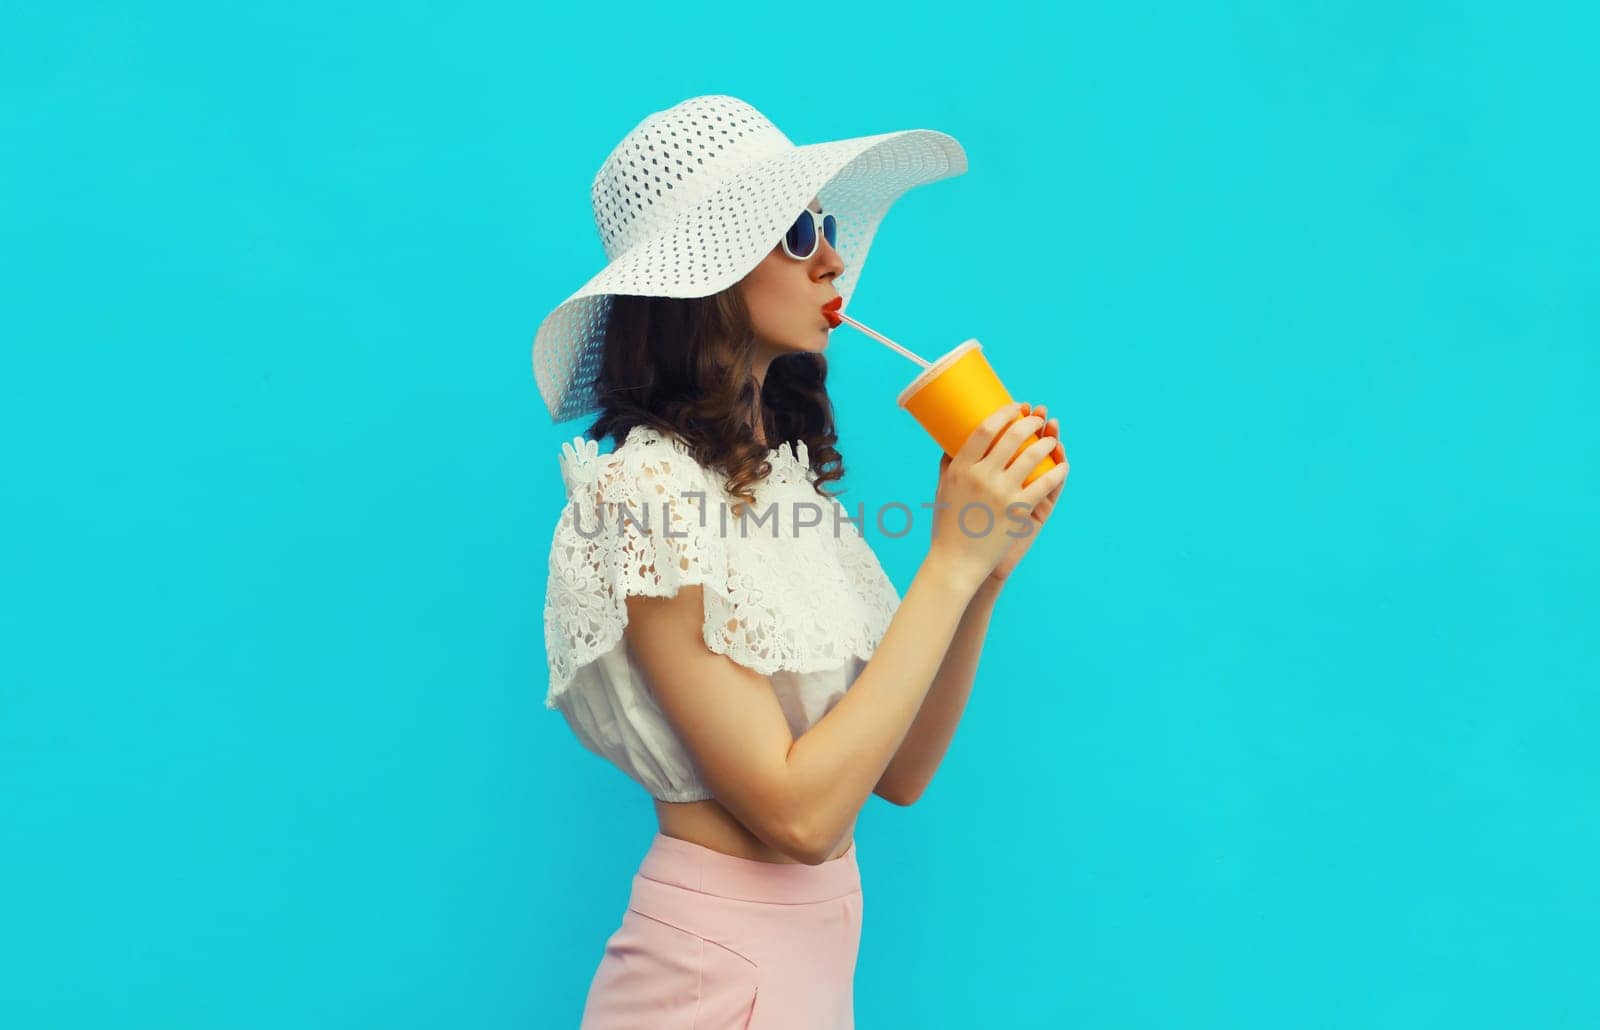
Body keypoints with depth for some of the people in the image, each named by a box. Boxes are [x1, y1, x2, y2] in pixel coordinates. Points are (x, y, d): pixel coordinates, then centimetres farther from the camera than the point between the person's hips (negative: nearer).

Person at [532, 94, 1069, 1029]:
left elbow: (899, 774, 3)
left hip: (821, 949, 7)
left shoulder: (785, 474, 3)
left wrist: (989, 566, -9)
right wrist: (950, 562, -20)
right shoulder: (648, 490, -19)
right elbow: (798, 813, -23)